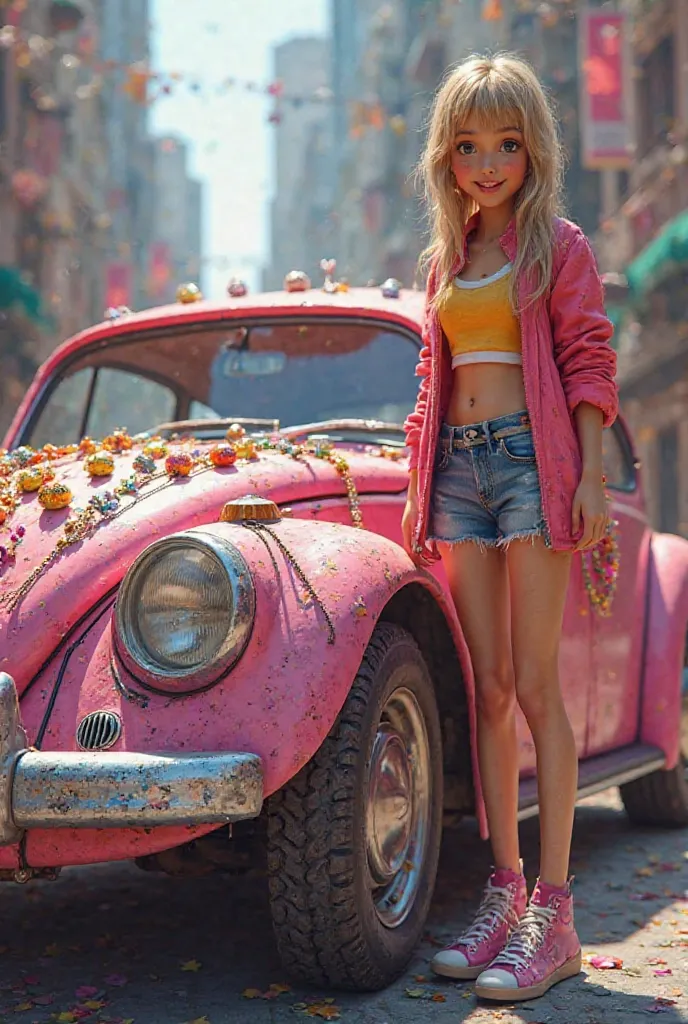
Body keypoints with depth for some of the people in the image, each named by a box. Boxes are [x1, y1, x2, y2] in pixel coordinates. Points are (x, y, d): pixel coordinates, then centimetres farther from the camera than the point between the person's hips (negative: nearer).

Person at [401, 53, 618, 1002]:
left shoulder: (559, 246, 3)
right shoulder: (446, 259, 18)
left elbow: (589, 365, -3)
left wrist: (591, 478, -12)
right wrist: (418, 485, 15)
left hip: (533, 460, -5)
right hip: (458, 468, 5)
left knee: (535, 685, -8)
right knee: (487, 689, 4)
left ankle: (554, 916, -5)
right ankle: (504, 895, 9)